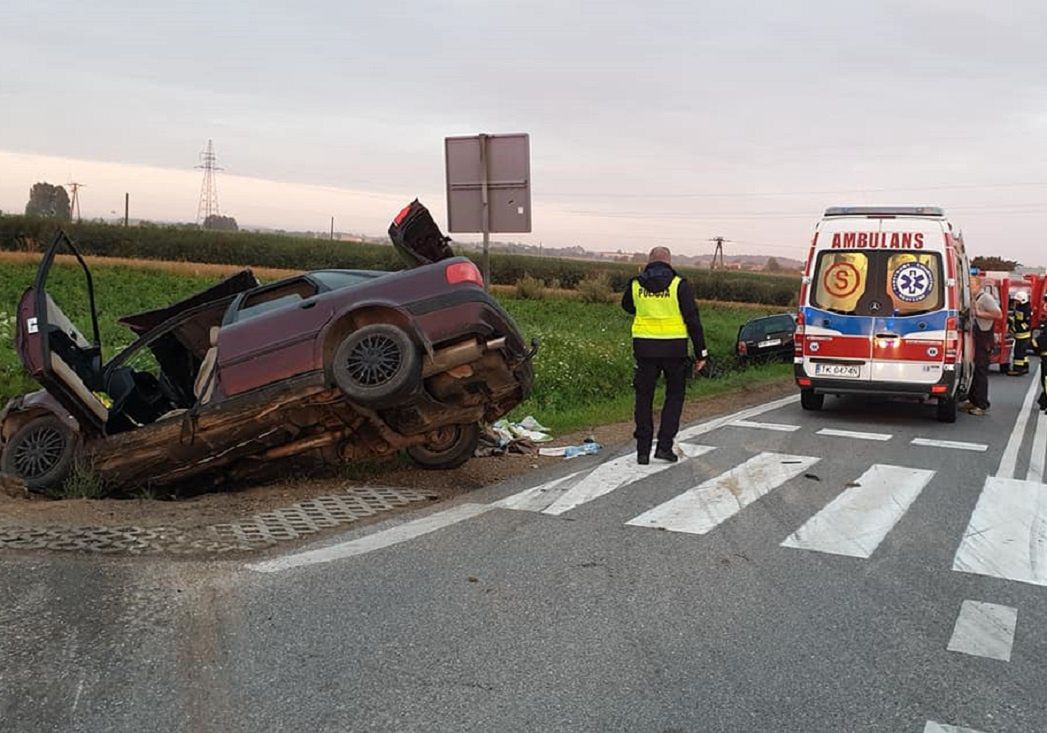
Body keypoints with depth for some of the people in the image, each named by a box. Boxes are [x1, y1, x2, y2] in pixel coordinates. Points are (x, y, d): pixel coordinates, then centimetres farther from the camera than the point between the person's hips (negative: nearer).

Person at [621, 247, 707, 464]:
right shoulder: (679, 285, -5)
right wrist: (701, 353, -1)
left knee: (644, 397, 11)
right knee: (674, 396, 14)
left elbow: (627, 307, 23)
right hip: (674, 347, -1)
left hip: (644, 347, 2)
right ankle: (664, 446, 6)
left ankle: (643, 450, 12)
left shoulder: (635, 284, 2)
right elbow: (693, 320, -5)